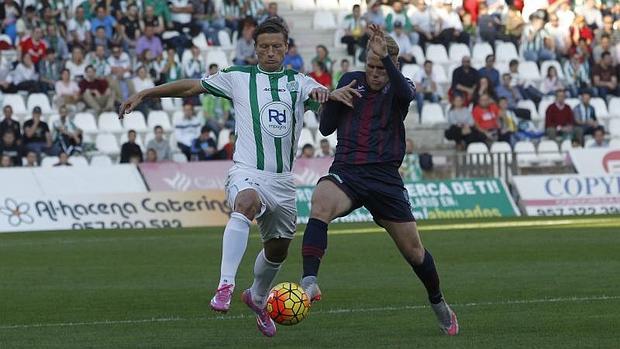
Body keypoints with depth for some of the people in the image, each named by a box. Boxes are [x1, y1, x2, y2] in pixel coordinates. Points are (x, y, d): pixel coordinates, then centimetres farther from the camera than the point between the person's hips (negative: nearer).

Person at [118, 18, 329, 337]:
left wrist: (322, 92, -33)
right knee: (247, 202, -38)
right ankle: (225, 286, -45)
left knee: (278, 248, 15)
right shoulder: (238, 78, 6)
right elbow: (192, 86, 11)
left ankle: (257, 299, 46)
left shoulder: (298, 82, 11)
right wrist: (145, 94, 7)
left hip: (283, 179, 4)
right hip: (247, 171, -4)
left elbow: (320, 93, -8)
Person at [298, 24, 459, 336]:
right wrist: (332, 98, -7)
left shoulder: (400, 88, 4)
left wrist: (385, 57, -39)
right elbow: (326, 129, 12)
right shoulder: (351, 82, 10)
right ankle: (309, 283, -47)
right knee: (320, 203, -35)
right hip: (346, 171, 0)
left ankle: (438, 304, 35)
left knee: (413, 249, 7)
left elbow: (405, 92, -24)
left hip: (385, 177, 0)